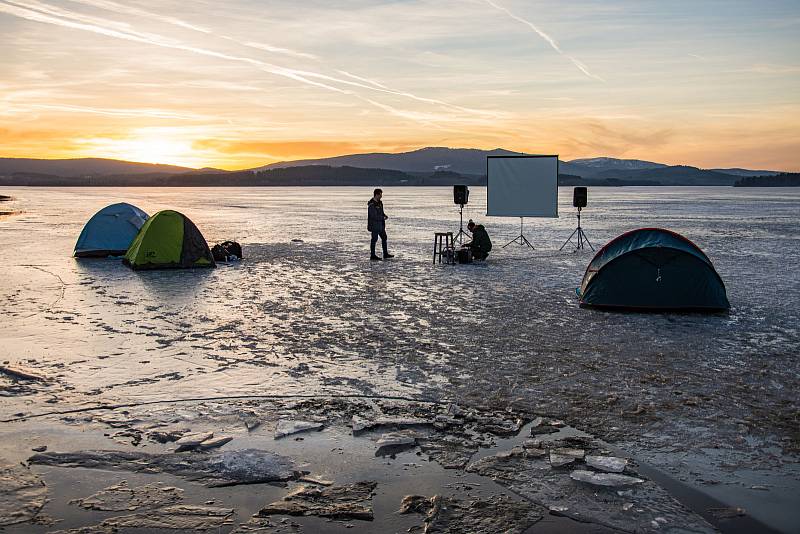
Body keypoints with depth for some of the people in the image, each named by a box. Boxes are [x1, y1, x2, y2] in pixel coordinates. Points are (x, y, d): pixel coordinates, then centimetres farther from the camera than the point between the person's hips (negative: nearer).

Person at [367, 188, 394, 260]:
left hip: (380, 224, 10)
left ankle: (385, 254, 22)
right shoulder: (371, 204, -19)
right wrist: (383, 217, -16)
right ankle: (372, 255, 7)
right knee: (374, 239, -2)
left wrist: (385, 215, 1)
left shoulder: (379, 202, 10)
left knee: (384, 237, 13)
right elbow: (374, 216, -23)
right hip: (374, 225, -10)